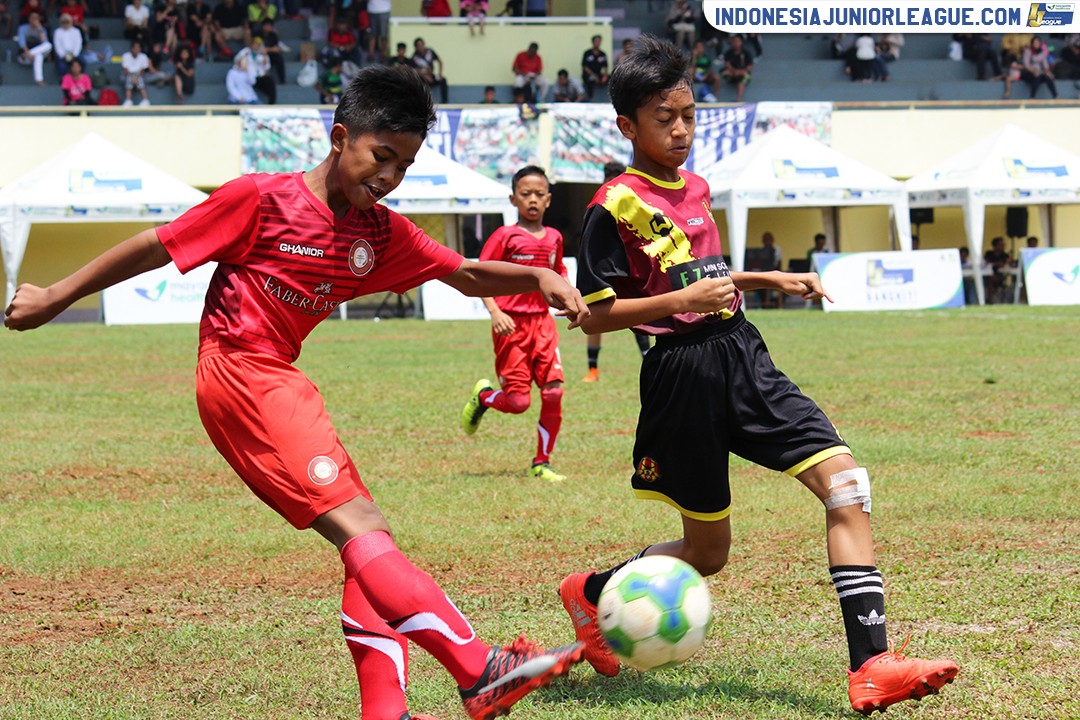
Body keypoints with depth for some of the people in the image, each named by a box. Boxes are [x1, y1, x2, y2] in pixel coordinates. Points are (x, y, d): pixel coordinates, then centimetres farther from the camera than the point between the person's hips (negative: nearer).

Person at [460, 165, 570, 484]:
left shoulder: (554, 237, 11)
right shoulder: (505, 236, -5)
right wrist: (495, 312, -19)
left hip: (543, 321, 5)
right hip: (511, 324, -5)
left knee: (553, 392, -6)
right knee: (518, 401, -7)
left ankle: (542, 464, 5)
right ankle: (482, 396, 27)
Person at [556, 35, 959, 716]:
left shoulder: (695, 187, 15)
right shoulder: (616, 205, -9)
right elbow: (595, 315, -12)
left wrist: (770, 279, 18)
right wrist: (684, 300, -19)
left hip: (743, 355, 7)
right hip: (683, 373, -7)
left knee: (847, 482, -12)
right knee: (708, 550, 4)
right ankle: (590, 592, 32)